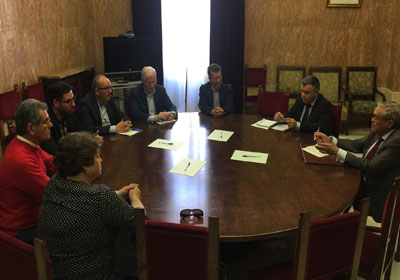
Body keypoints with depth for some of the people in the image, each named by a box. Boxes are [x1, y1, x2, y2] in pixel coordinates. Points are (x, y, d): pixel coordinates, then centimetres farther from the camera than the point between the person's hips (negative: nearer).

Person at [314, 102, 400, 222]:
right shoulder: (377, 132, 1)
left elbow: (371, 167, -28)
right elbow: (356, 145, 11)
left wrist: (337, 152, -27)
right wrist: (329, 140, -3)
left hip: (376, 196, -7)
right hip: (364, 182, 7)